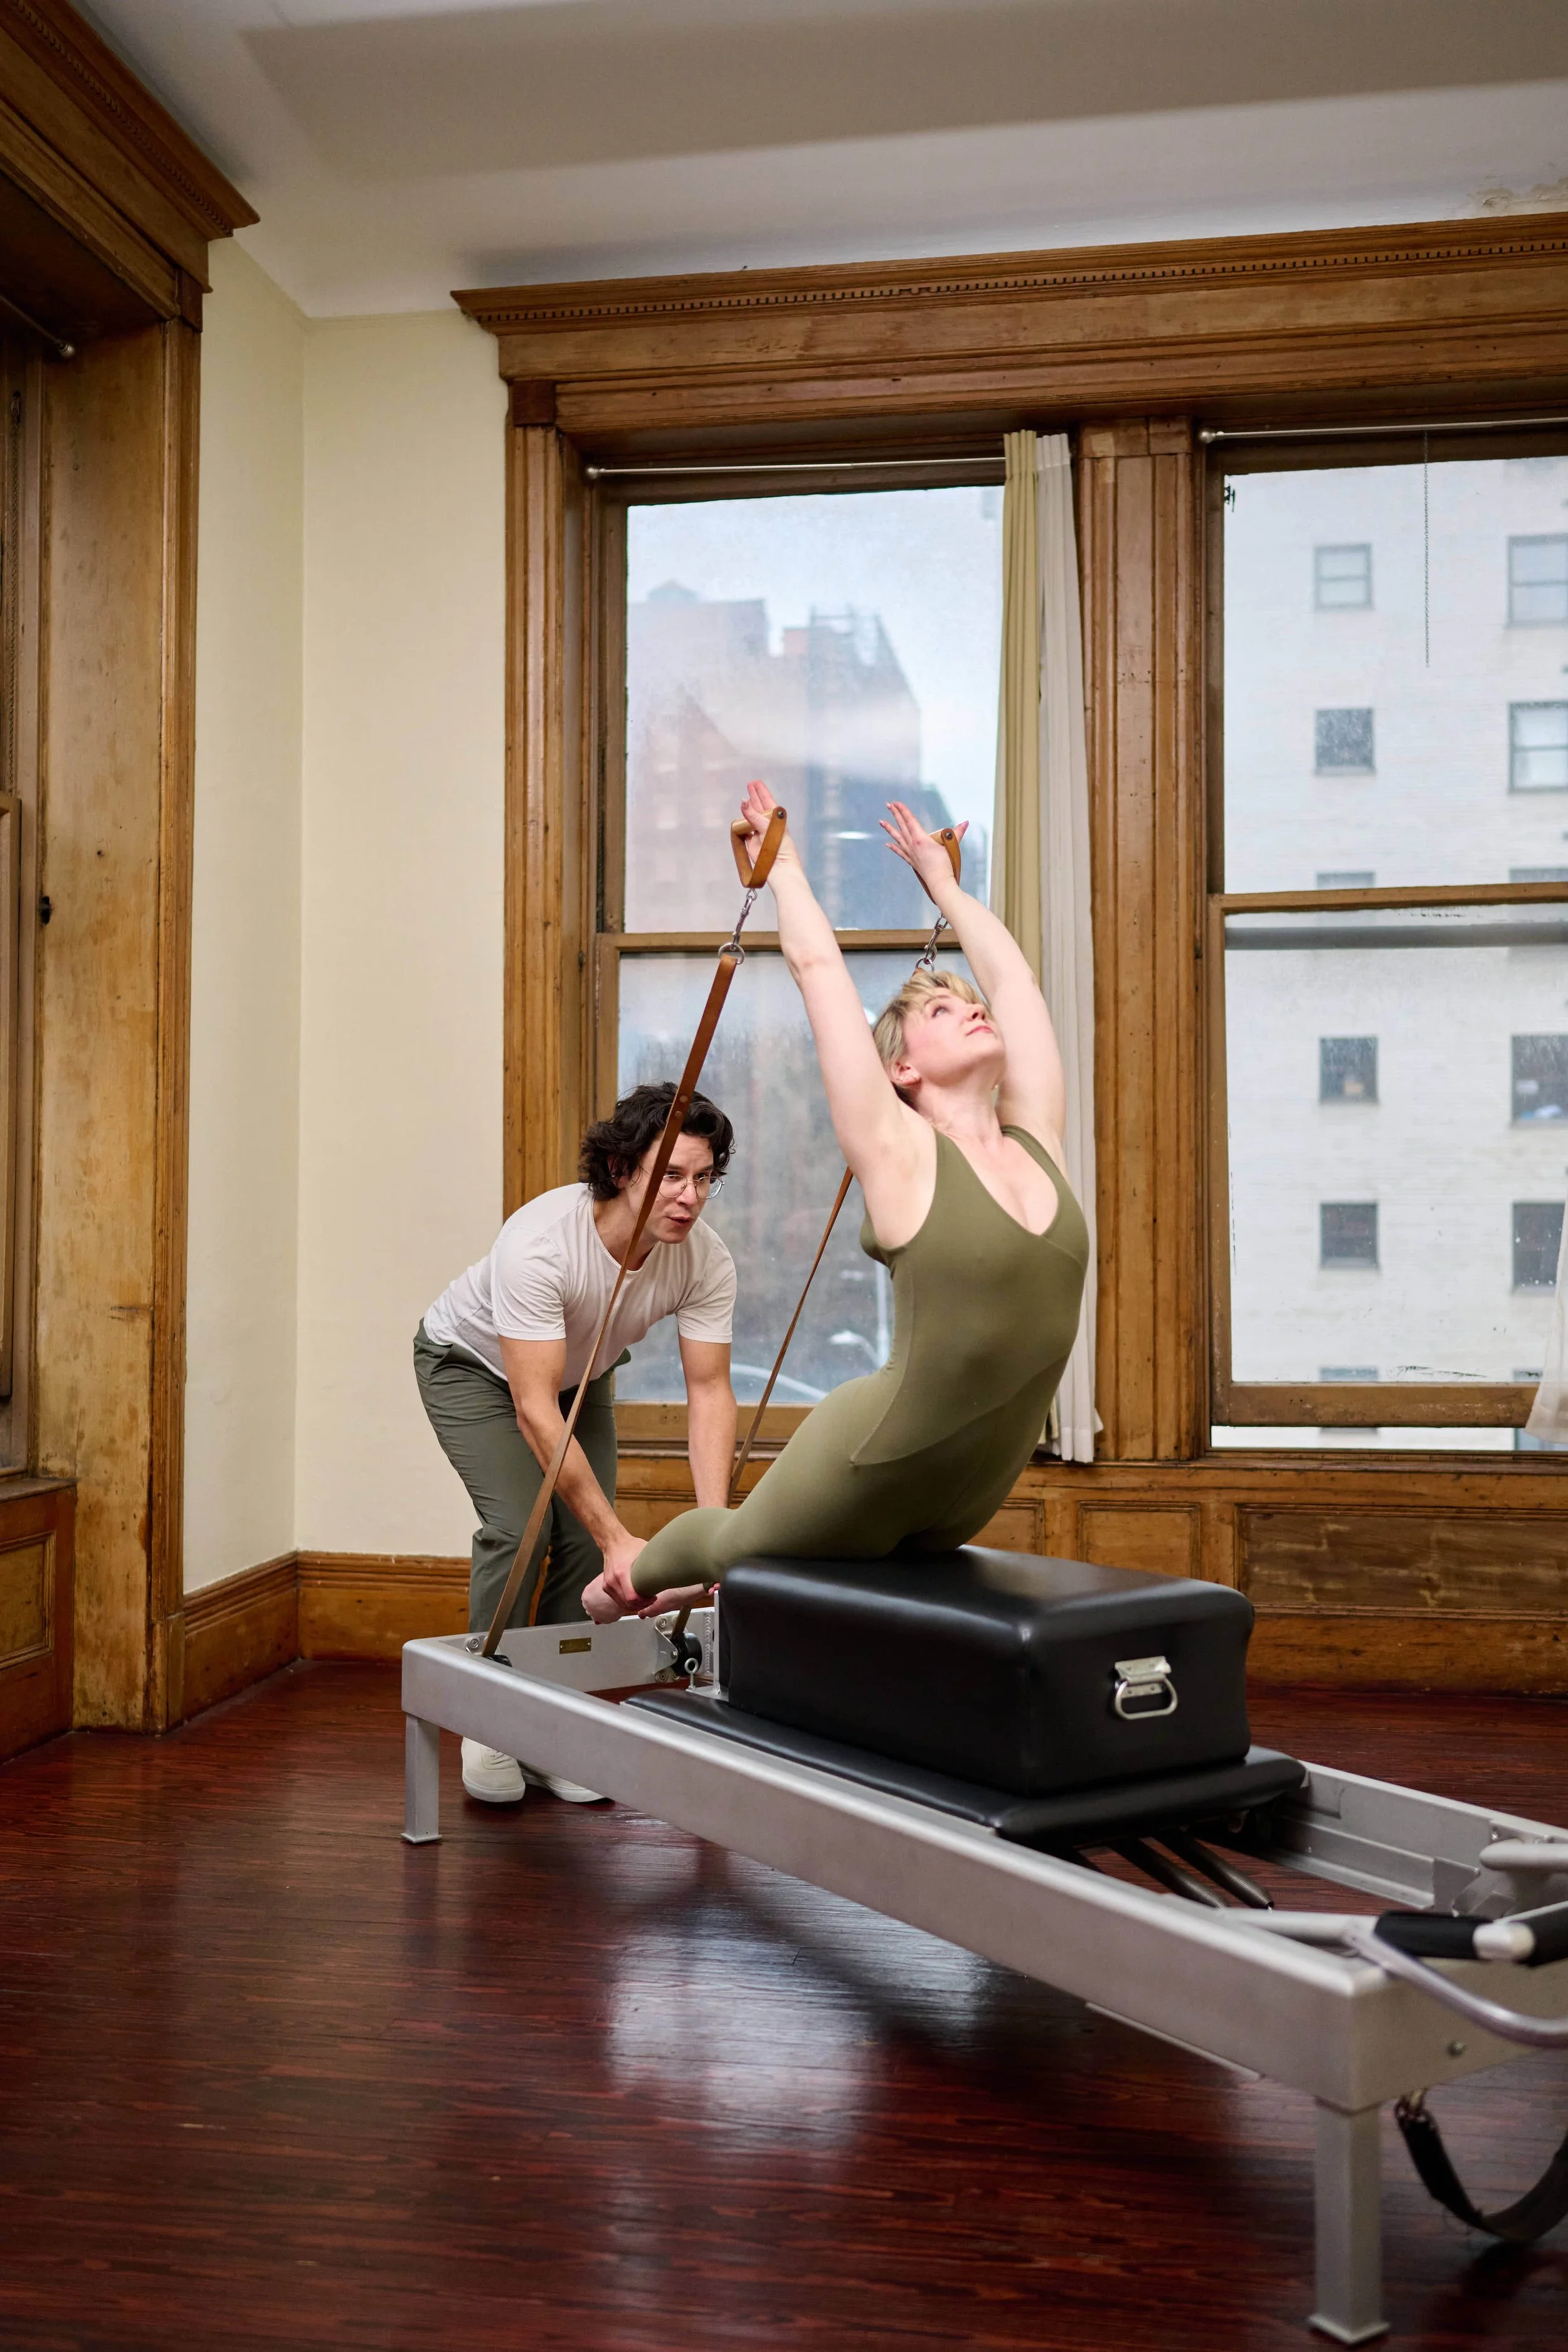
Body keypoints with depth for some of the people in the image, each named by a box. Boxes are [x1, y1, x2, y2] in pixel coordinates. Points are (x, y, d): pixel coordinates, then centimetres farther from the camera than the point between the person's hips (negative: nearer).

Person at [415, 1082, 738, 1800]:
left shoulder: (706, 1262, -27)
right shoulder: (539, 1244, -43)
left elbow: (709, 1392, -25)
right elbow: (536, 1412, -44)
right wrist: (619, 1540, -46)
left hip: (579, 1373, 5)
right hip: (470, 1363, -4)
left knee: (586, 1536, -9)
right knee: (521, 1526, -20)